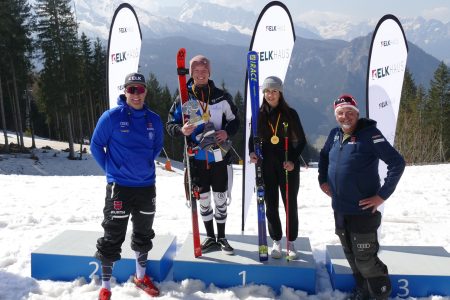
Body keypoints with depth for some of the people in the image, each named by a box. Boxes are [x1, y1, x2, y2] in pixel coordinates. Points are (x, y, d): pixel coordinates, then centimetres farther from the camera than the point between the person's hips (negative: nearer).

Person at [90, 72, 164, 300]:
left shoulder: (154, 120, 3)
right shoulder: (111, 116, -9)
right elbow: (96, 145, -2)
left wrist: (145, 165, 11)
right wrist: (111, 169, -2)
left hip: (146, 186, 5)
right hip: (119, 187, -4)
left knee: (144, 234, 17)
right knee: (113, 237, 1)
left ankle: (141, 277, 37)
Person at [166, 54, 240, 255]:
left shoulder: (222, 97, 0)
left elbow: (234, 120, 9)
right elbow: (170, 124, 2)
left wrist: (227, 132, -11)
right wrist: (181, 130, -19)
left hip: (218, 156, 0)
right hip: (196, 157, 0)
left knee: (220, 199, 9)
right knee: (203, 199, 11)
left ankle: (222, 238, 25)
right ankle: (210, 238, 27)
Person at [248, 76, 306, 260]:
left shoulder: (290, 114, -4)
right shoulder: (258, 114, 2)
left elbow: (301, 140, 1)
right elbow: (253, 138, 12)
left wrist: (293, 161, -12)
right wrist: (251, 152, -8)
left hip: (289, 166, -2)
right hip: (266, 166, 2)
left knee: (290, 204, 5)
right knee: (271, 205, 7)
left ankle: (291, 243, 21)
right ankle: (276, 241, 22)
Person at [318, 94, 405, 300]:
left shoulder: (369, 134, -15)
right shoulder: (335, 135, 5)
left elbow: (397, 163, -18)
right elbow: (323, 156, 25)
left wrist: (382, 195, -19)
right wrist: (323, 180, 14)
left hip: (363, 211, -6)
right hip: (339, 210, 7)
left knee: (365, 260, 1)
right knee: (351, 256, 19)